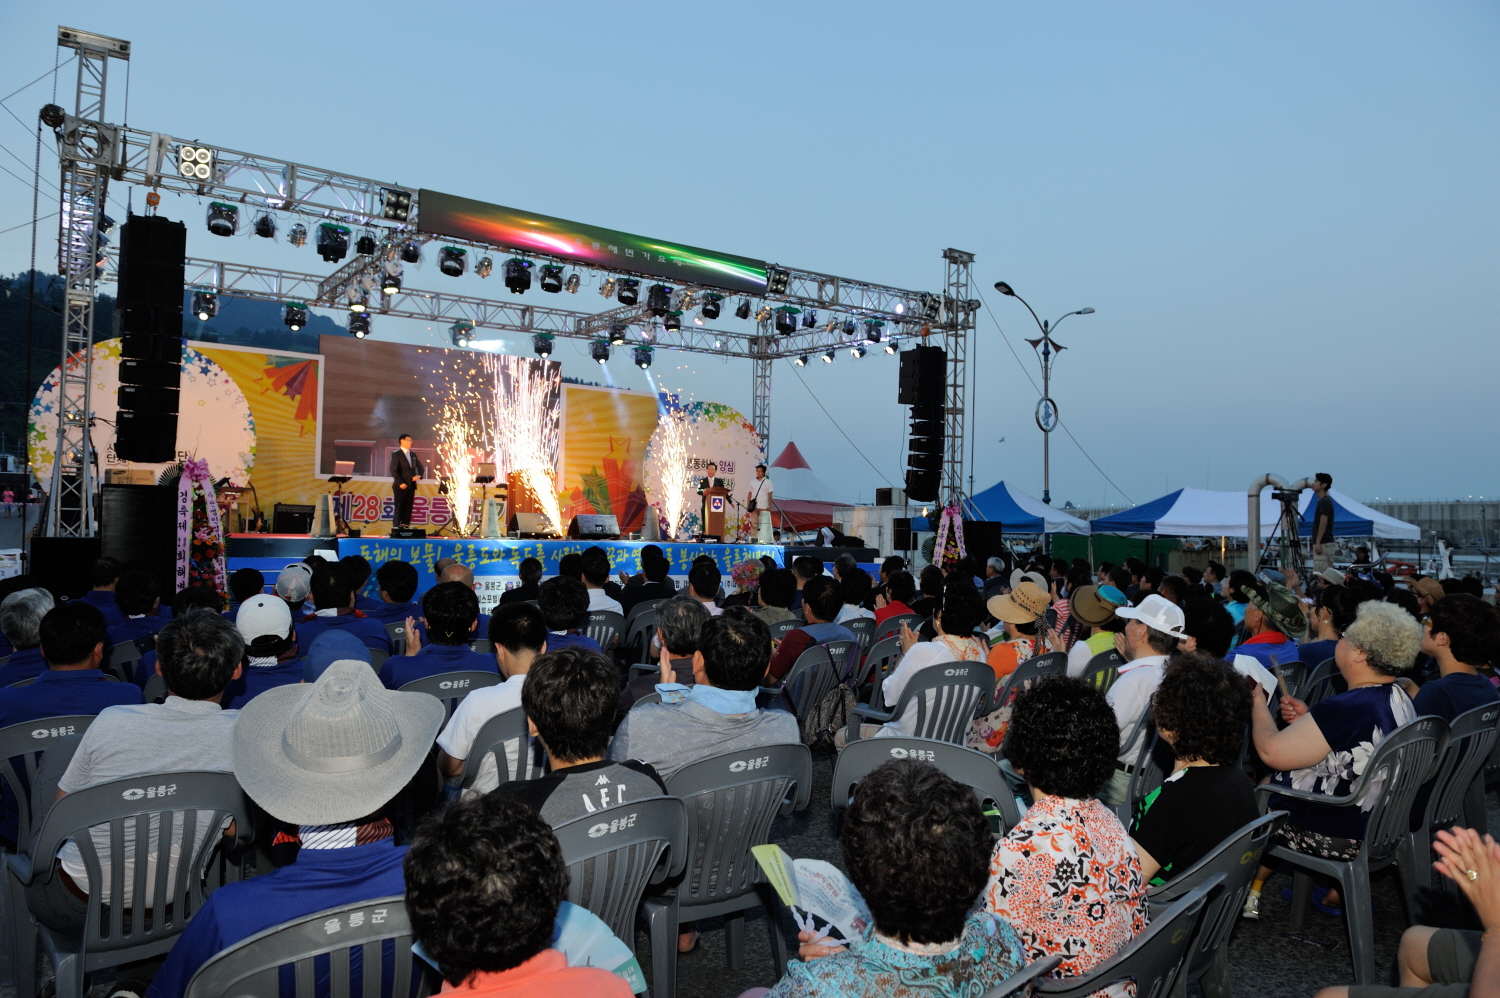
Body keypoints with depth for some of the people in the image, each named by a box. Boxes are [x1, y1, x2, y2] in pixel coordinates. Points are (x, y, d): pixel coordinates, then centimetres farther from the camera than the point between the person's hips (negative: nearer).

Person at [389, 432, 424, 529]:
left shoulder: (413, 454, 16)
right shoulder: (396, 454, -3)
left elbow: (420, 467, 17)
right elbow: (393, 470, -11)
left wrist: (419, 475, -5)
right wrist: (400, 483, -18)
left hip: (411, 485, 6)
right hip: (401, 486, -6)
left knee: (408, 507, 4)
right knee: (399, 507, -6)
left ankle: (405, 526, 6)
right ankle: (396, 527, -7)